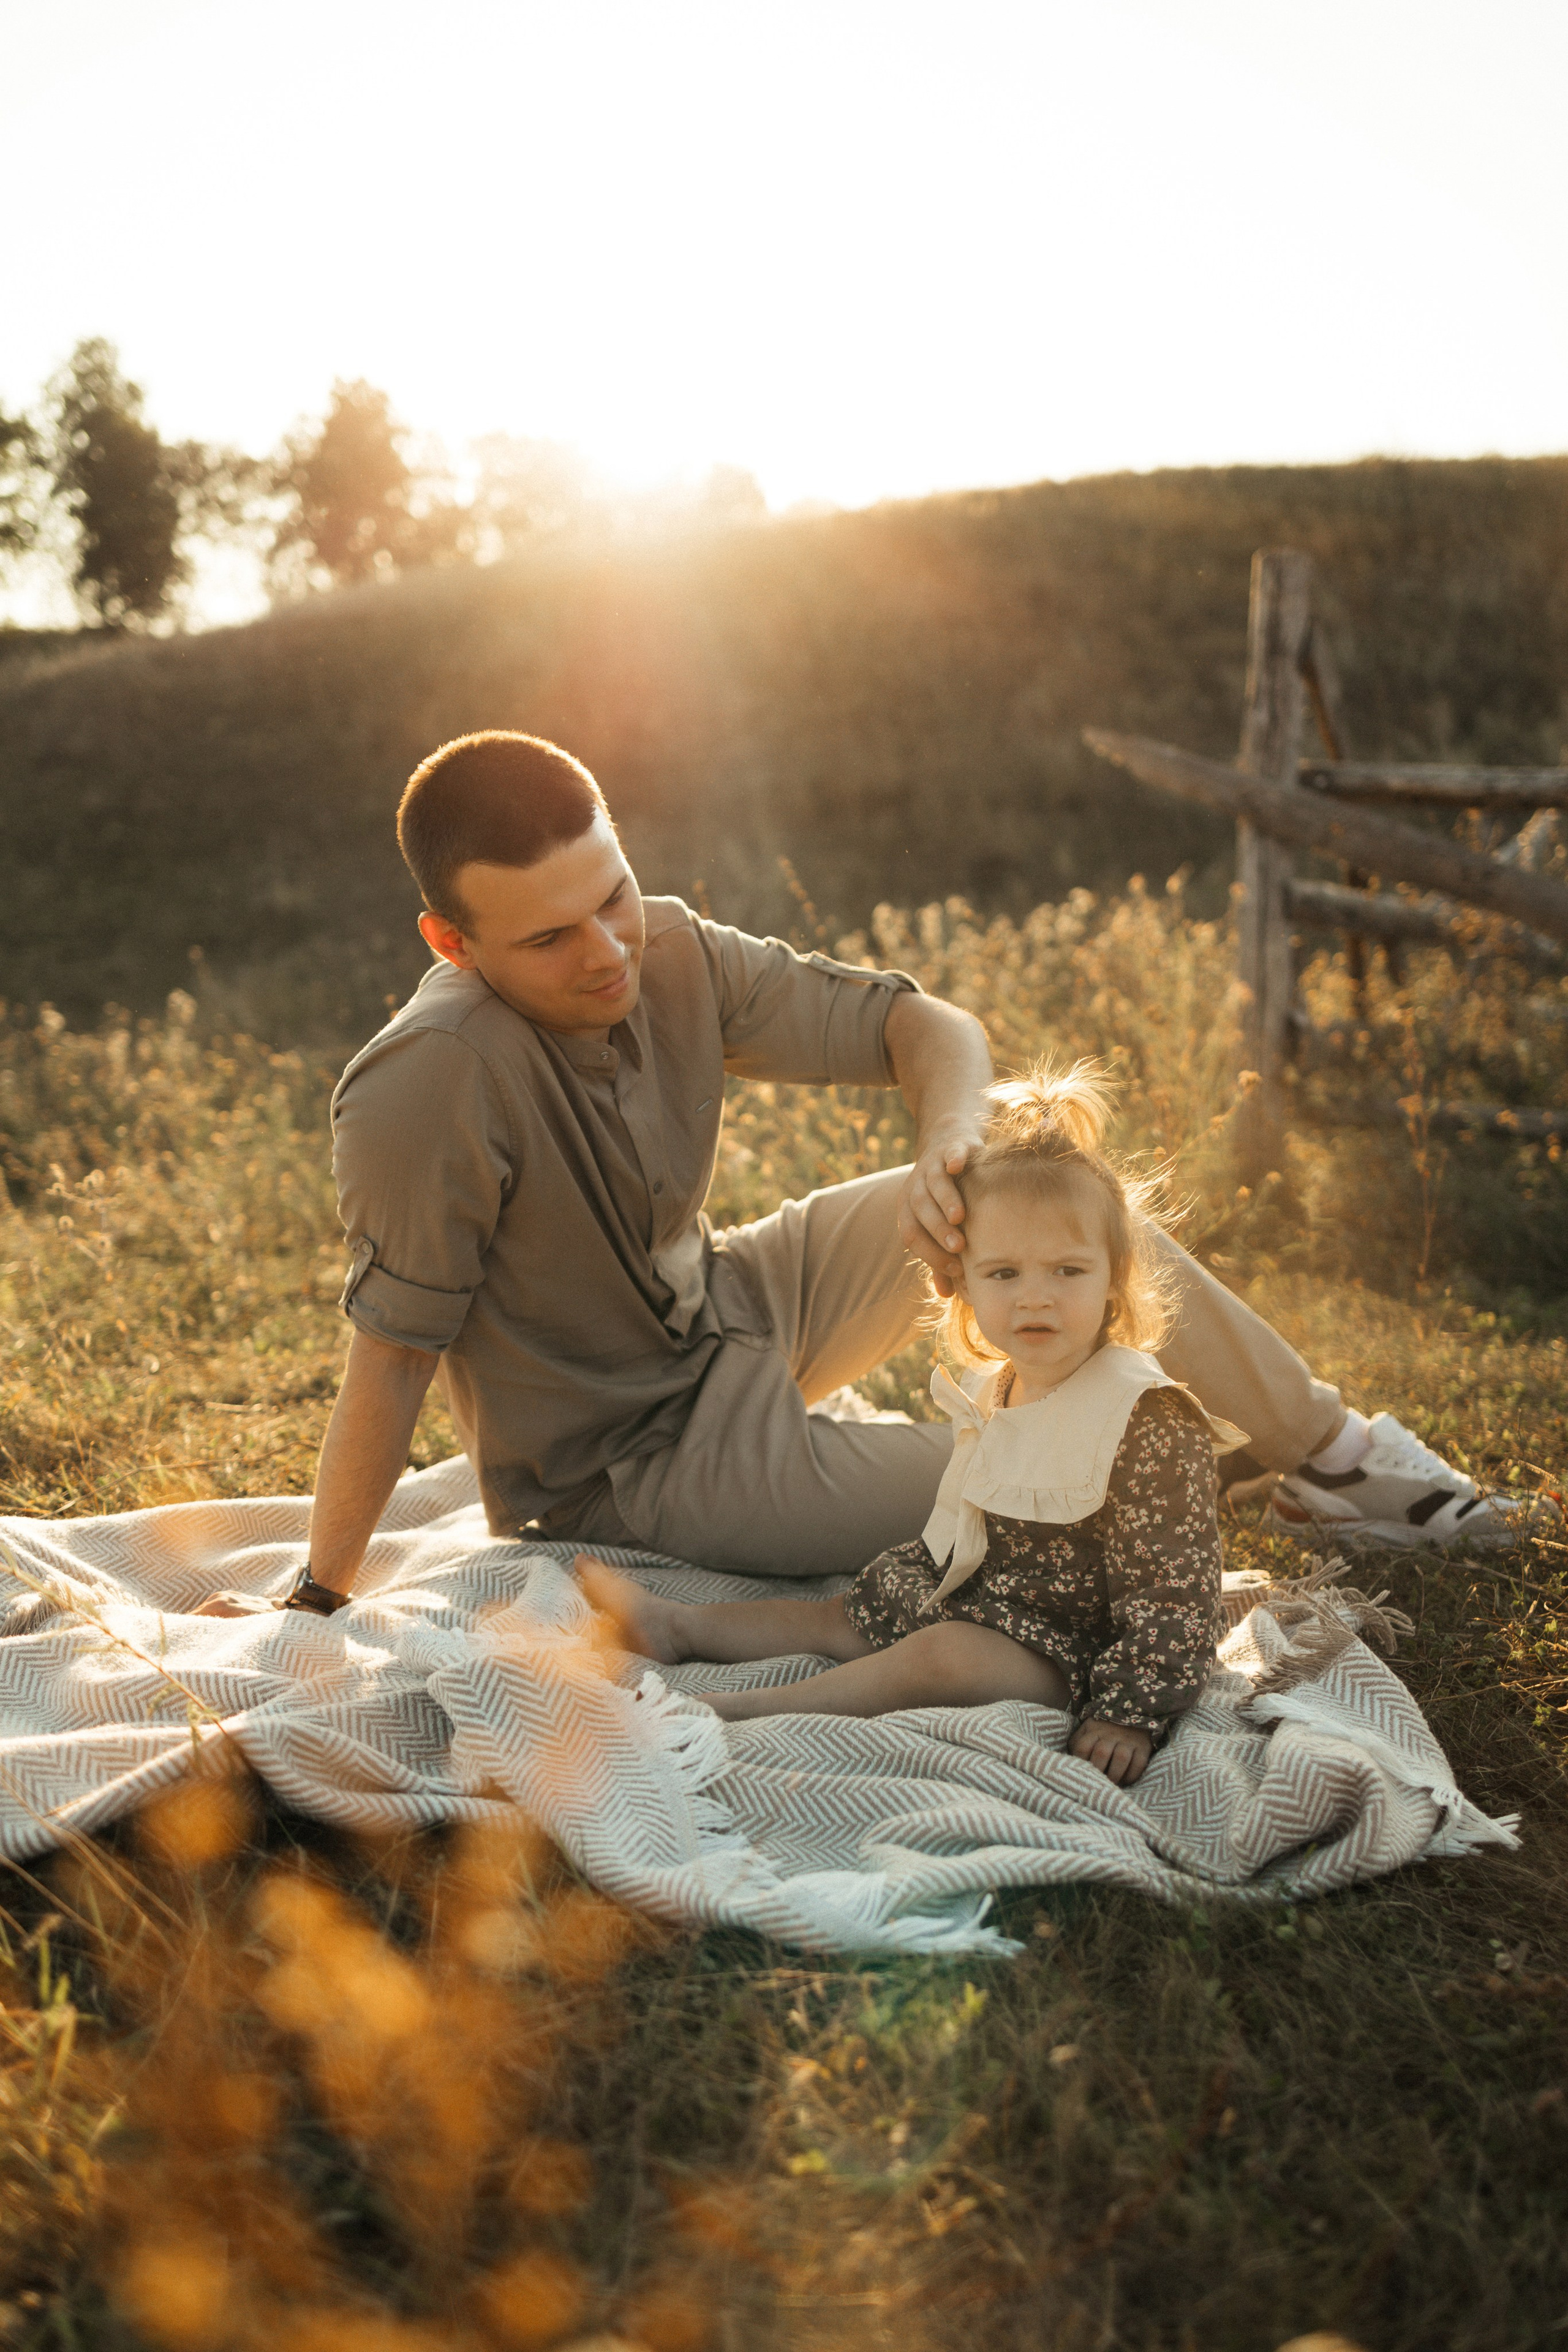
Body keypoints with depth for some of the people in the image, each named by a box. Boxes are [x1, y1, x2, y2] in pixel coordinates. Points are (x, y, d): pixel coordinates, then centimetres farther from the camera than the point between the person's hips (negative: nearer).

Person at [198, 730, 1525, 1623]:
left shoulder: (671, 958, -13)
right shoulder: (429, 1092, -32)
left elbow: (927, 1027, -8)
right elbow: (393, 1358, -25)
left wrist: (951, 1138, -29)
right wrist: (318, 1600, -21)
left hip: (729, 1310, 7)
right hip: (641, 1464, -6)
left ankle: (1332, 1448, 14)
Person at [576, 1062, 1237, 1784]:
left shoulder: (1148, 1423, -21)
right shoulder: (991, 1393, 6)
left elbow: (1173, 1591, -21)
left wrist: (1132, 1713, -26)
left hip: (1065, 1646, -9)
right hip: (972, 1600, 9)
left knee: (943, 1656, -30)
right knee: (841, 1616, 15)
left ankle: (737, 1709, -25)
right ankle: (673, 1624, 26)